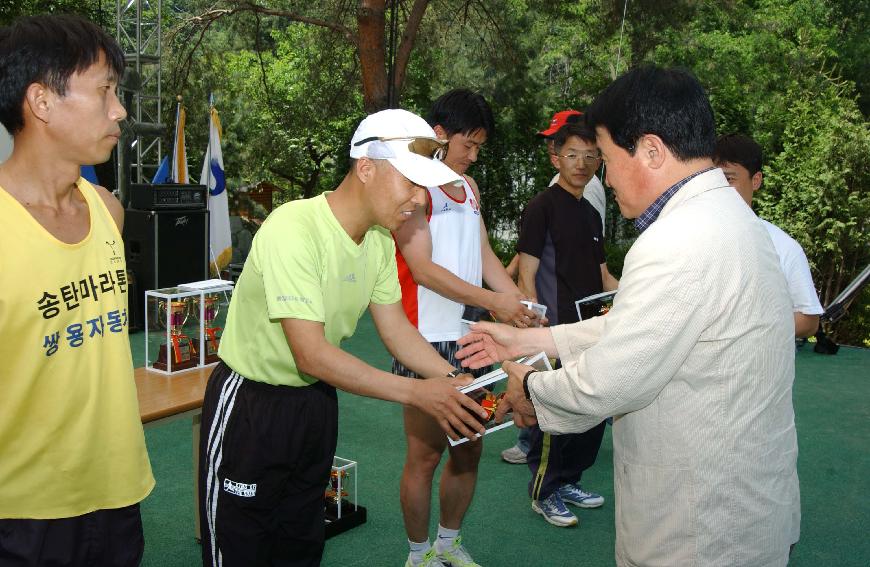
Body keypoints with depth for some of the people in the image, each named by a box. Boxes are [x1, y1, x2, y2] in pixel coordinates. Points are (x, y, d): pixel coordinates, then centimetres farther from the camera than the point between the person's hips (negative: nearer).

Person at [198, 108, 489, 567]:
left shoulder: (379, 241, -2)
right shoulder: (292, 229, -29)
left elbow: (396, 329, 0)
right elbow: (311, 355, -31)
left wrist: (457, 382, -16)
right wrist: (416, 393, -31)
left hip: (315, 401, 8)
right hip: (249, 406, -7)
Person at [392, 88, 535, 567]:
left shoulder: (469, 187, 14)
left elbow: (484, 255, 12)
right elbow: (422, 268, -19)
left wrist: (520, 305, -2)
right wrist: (491, 300, -26)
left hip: (470, 339, 8)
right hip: (427, 343, -8)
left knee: (469, 449, 16)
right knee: (425, 455, 4)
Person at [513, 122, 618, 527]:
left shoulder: (591, 214, 15)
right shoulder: (542, 206, -8)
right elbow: (526, 276, -13)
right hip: (555, 332, -8)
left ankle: (567, 481, 32)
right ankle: (543, 493, 18)